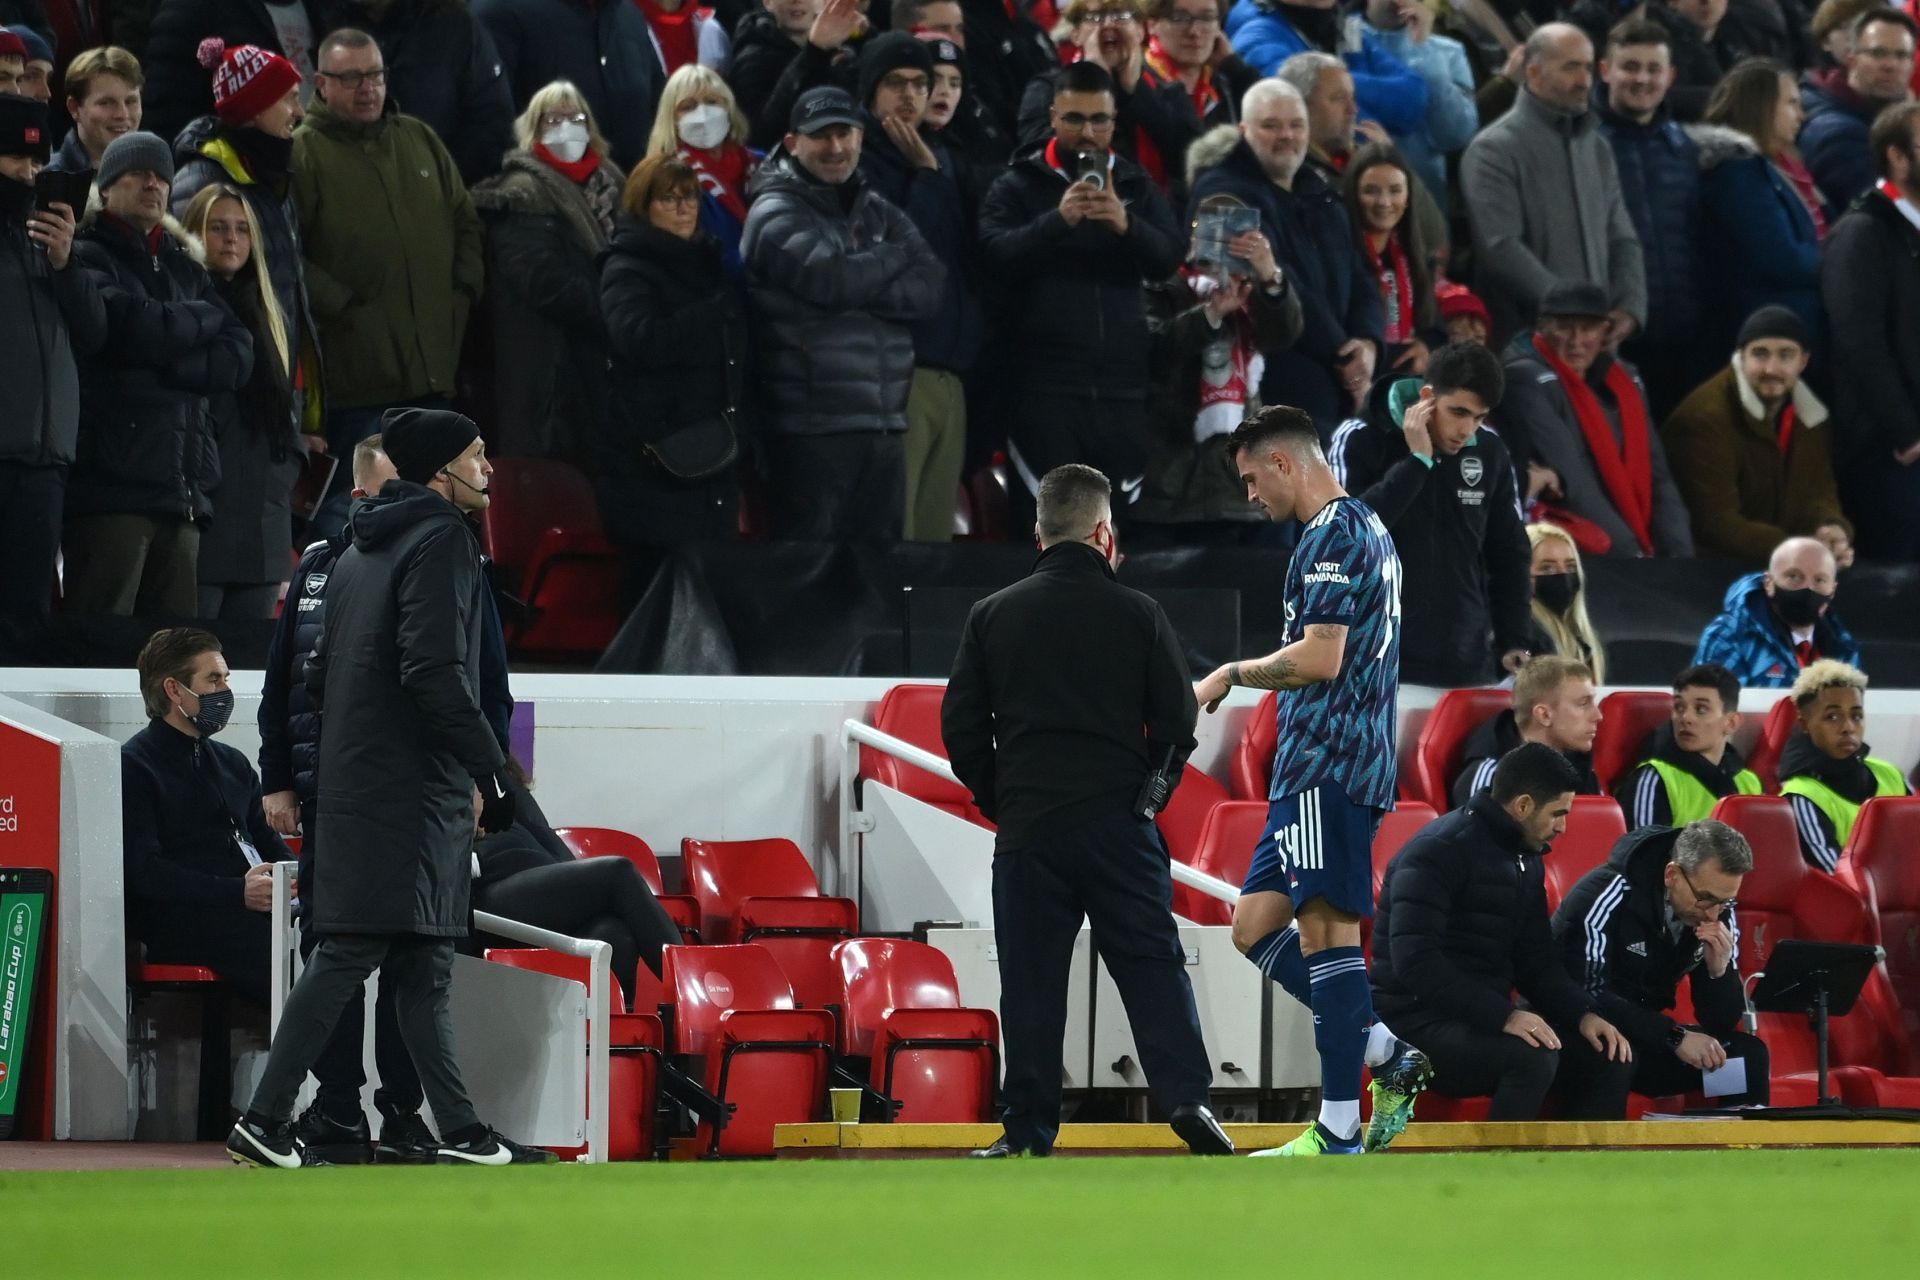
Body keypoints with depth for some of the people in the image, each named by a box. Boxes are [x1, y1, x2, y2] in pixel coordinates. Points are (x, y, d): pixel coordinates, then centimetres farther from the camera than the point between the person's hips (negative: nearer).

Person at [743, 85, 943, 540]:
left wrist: (862, 289, -13)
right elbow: (832, 280, -19)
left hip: (883, 428, 7)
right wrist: (894, 257, -1)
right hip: (811, 429, -7)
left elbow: (929, 286, 3)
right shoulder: (776, 213, -4)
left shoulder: (875, 210, 16)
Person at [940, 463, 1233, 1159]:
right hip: (1119, 826, -1)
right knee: (1153, 965, 3)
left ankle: (1027, 1130, 1)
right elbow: (1177, 723, 3)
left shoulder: (992, 616, 4)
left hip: (1026, 827, 1)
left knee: (1031, 980, 3)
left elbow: (960, 727, 6)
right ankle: (1185, 1096, -10)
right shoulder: (1137, 614, 1)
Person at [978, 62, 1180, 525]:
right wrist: (1057, 221, -25)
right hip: (1045, 386, -3)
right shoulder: (1018, 187, 6)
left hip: (1126, 385, 3)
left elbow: (1172, 257, 0)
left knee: (1126, 519, 0)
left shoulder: (1137, 186, 14)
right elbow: (996, 255, -10)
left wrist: (1128, 226, -20)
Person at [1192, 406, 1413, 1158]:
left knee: (1325, 928, -11)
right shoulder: (1367, 528, 21)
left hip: (1327, 766, -11)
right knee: (1256, 926, 10)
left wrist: (1231, 675, -6)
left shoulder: (1334, 535, -11)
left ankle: (1339, 1132, -14)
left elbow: (1319, 658, -20)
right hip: (1313, 769, 11)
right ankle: (1383, 1050, 8)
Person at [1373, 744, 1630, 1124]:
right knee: (1531, 1056, -32)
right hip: (1417, 1024, -9)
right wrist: (1503, 1016, -32)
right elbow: (1414, 960, -25)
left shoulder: (1526, 859, 14)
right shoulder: (1439, 852, -15)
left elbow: (1537, 961, 16)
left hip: (1484, 1020, 9)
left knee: (1609, 1053, -1)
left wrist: (1583, 1015, -4)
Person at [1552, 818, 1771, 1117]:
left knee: (1748, 1053, -9)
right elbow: (1587, 995, -28)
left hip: (1643, 1040, 6)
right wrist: (1674, 1036, -29)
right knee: (1612, 1057, -37)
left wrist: (1720, 969, -20)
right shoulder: (1608, 896, -22)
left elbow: (1722, 1025, 0)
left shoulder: (1719, 915, -2)